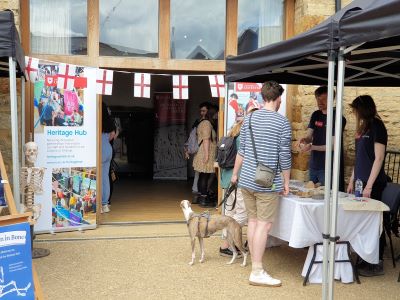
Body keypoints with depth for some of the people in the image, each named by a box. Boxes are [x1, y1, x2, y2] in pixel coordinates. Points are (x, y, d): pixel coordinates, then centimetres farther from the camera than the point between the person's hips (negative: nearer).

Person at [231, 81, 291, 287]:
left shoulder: (249, 119, 7)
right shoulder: (282, 122, -8)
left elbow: (242, 150, 10)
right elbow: (285, 156, -7)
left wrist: (235, 173, 21)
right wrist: (286, 182, 3)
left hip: (246, 180, 6)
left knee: (252, 221, 13)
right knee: (264, 224, -2)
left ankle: (255, 265, 22)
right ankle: (257, 272, 1)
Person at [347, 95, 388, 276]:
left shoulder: (377, 127, -10)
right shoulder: (363, 128, 14)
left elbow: (379, 158, -14)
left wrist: (369, 186, -16)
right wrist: (352, 180, 17)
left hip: (373, 184, -8)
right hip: (361, 182, 8)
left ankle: (377, 264, 8)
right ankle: (365, 259, 18)